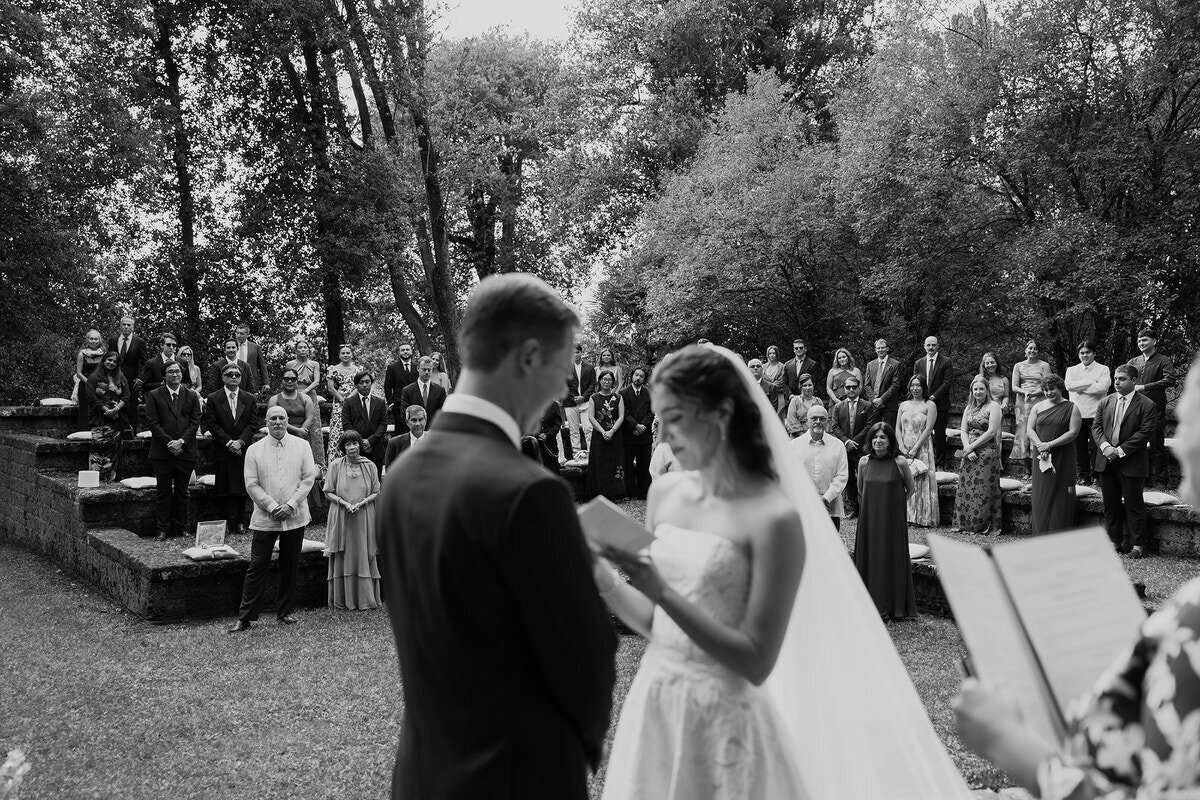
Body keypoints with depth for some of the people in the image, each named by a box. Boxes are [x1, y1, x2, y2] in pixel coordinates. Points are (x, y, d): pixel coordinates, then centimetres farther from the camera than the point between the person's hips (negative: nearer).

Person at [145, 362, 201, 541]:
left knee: (182, 491, 7)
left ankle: (181, 528, 14)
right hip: (162, 452, -2)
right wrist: (169, 442, -13)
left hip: (186, 451, 2)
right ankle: (162, 529, 8)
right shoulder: (154, 396, 3)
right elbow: (153, 423, -4)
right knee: (163, 492, 2)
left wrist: (181, 441, -11)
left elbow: (195, 422, 3)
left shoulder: (192, 396, 9)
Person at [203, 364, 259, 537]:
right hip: (222, 451, -1)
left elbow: (253, 424, 2)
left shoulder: (250, 399, 7)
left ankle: (237, 521, 12)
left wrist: (240, 441, -12)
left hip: (243, 450, 1)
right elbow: (212, 425, -3)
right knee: (224, 490, 1)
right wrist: (229, 442, -12)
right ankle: (229, 522, 10)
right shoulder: (213, 399, 2)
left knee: (241, 489, 2)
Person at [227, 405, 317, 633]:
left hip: (295, 517, 2)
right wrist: (272, 506, -12)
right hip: (265, 518, -1)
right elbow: (251, 484, -3)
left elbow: (308, 478, -1)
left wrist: (291, 505, -11)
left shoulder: (302, 446, 3)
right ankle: (245, 618, 5)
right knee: (257, 567, -2)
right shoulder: (254, 450, 1)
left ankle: (285, 611, 23)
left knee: (290, 566, 10)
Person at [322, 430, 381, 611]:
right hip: (341, 518, -1)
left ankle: (365, 599, 14)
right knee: (342, 559, 2)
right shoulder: (335, 465, -1)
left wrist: (361, 503, -11)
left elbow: (376, 492, 5)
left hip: (364, 519, 1)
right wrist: (344, 503, -13)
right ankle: (343, 601, 10)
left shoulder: (369, 466, 2)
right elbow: (328, 492, 2)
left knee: (363, 557, 4)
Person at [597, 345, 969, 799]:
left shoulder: (773, 518, -17)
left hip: (723, 721, -6)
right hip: (653, 707, 6)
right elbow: (653, 622, 8)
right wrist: (603, 580, -9)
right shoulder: (664, 493, 1)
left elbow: (757, 663, -17)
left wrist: (662, 593, -24)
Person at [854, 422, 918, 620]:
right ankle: (872, 603, 14)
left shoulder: (900, 462, -7)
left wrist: (893, 504, 5)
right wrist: (874, 503, 10)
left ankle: (895, 606, 11)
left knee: (893, 558, 2)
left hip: (893, 519, -3)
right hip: (869, 518, 3)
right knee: (870, 557, 5)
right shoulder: (864, 462, 1)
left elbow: (911, 489, 5)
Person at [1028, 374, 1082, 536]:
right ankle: (1040, 533, 11)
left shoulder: (1071, 408, -1)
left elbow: (1073, 432, -9)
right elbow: (1030, 430, 5)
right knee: (1041, 496, 3)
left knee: (1060, 497, -1)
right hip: (1042, 457, 3)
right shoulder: (1038, 407, 9)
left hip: (1063, 458, -3)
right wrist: (1040, 445, -13)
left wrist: (1050, 444, -16)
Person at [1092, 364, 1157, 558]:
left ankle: (1137, 545, 12)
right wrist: (1105, 445, -13)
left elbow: (1145, 433, -12)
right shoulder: (1105, 402, 10)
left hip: (1131, 463, -5)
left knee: (1134, 505, 2)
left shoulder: (1146, 405, -6)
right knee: (1110, 505, 12)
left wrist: (1121, 451, -17)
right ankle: (1115, 541, 22)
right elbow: (1096, 427, 6)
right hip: (1106, 462, 5)